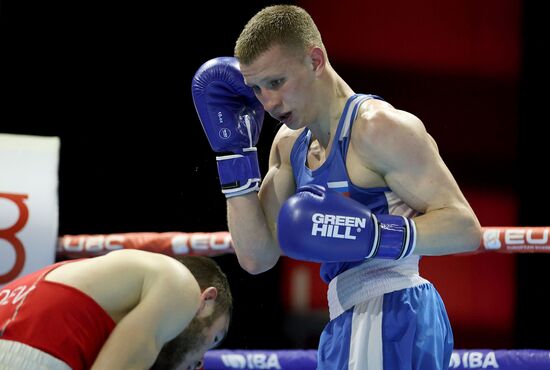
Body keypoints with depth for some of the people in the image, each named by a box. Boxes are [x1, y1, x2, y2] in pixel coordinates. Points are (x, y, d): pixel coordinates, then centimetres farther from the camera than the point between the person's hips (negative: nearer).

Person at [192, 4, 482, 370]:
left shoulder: (378, 127, -13)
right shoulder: (290, 143, 12)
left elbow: (465, 228, -17)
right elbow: (257, 257, 6)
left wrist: (373, 234, -30)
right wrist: (233, 150, 4)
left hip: (390, 315, -9)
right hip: (349, 322, 9)